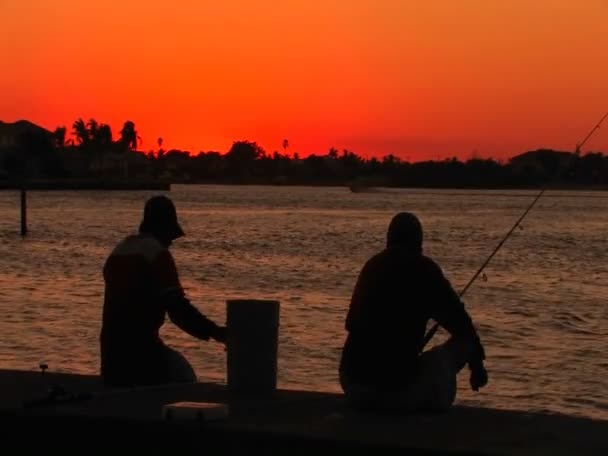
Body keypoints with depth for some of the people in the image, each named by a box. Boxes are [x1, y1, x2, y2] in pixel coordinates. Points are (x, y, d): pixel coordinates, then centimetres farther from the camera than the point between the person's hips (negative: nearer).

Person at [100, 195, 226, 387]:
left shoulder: (120, 250, 14)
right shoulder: (158, 254, -10)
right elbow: (178, 307, -18)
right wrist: (214, 332, -19)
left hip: (111, 344, 8)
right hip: (141, 344, -8)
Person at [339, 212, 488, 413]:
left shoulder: (372, 266, 12)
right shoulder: (424, 269, -3)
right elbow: (459, 322, 2)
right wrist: (477, 362, 16)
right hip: (401, 390, -6)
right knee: (463, 341, 11)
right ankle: (435, 403, 15)